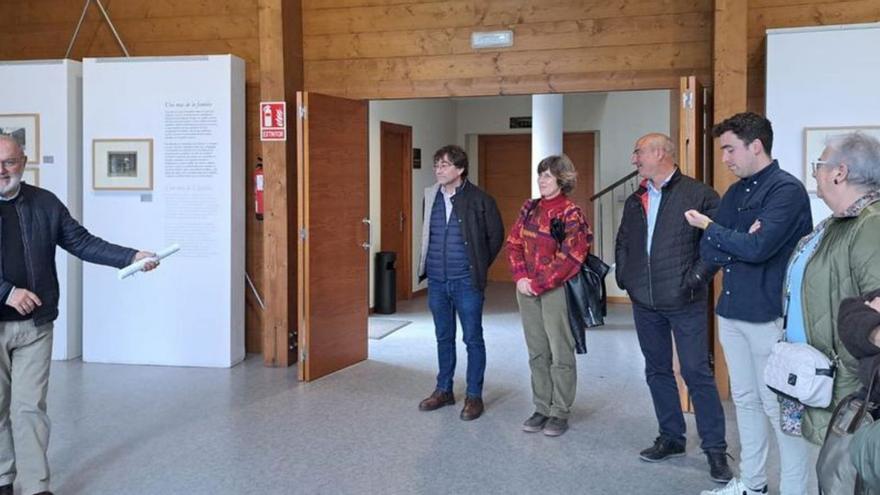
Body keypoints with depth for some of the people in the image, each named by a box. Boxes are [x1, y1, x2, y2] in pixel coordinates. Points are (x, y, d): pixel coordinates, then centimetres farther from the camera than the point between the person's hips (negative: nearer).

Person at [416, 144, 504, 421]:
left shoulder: (479, 200, -9)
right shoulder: (431, 197, 6)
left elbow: (496, 235, 0)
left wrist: (480, 266, 2)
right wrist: (426, 266, 12)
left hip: (466, 282, -5)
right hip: (437, 281, 5)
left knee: (472, 339, 3)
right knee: (443, 338, 15)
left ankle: (474, 396, 13)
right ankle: (444, 390, 27)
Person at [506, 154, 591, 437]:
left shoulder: (571, 214, -10)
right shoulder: (530, 208, 8)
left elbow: (570, 259, -15)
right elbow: (513, 244, 8)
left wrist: (538, 285, -15)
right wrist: (520, 278, -7)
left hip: (557, 290, -6)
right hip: (527, 289, 6)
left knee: (561, 355, 3)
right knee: (537, 353, 12)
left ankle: (560, 413, 14)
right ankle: (542, 409, 23)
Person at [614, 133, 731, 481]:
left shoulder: (698, 194, -7)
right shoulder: (635, 200, 13)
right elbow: (623, 241, 24)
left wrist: (696, 278, -15)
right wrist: (623, 274, 11)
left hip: (685, 302, -6)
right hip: (644, 302, 6)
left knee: (697, 373, -3)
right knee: (657, 371, 13)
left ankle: (715, 448, 8)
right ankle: (671, 438, 27)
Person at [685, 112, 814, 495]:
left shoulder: (787, 190, -12)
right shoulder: (735, 193, 13)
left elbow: (757, 248, -22)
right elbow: (708, 252, 9)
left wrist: (710, 228, -7)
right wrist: (739, 244, -11)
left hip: (769, 316, -8)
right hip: (731, 312, 8)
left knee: (778, 406, -1)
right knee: (745, 399, 16)